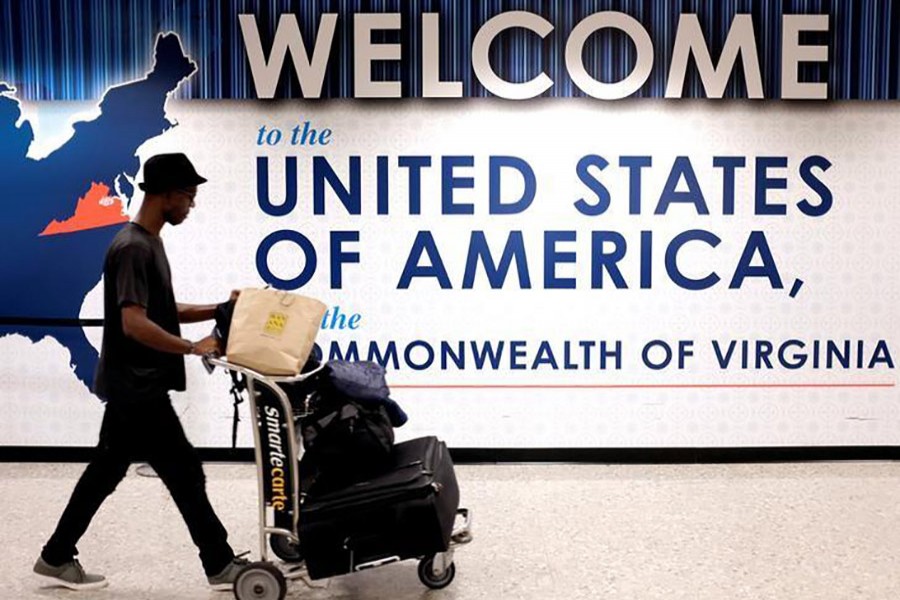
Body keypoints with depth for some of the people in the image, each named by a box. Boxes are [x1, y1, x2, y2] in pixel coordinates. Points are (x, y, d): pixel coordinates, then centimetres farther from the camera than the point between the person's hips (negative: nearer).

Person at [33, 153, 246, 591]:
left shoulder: (149, 243, 13)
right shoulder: (133, 248, -19)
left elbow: (163, 311, 19)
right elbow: (134, 323, -26)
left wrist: (217, 310, 9)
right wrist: (193, 348, -25)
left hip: (131, 387, 10)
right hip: (138, 388, -10)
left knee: (105, 472, 16)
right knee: (186, 474, -1)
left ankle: (56, 559, 28)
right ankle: (221, 566, 10)